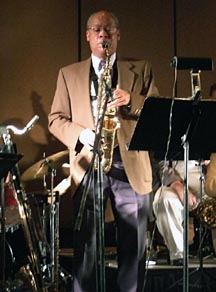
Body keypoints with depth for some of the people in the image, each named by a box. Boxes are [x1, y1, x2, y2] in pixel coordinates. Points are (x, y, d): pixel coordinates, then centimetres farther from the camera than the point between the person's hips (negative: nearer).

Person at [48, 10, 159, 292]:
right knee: (86, 248, -3)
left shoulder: (140, 70, 13)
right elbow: (56, 119, 11)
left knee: (134, 247, 1)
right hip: (88, 168, 0)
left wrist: (131, 101, -13)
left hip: (130, 168, 0)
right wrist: (81, 135, -9)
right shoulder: (69, 74, 14)